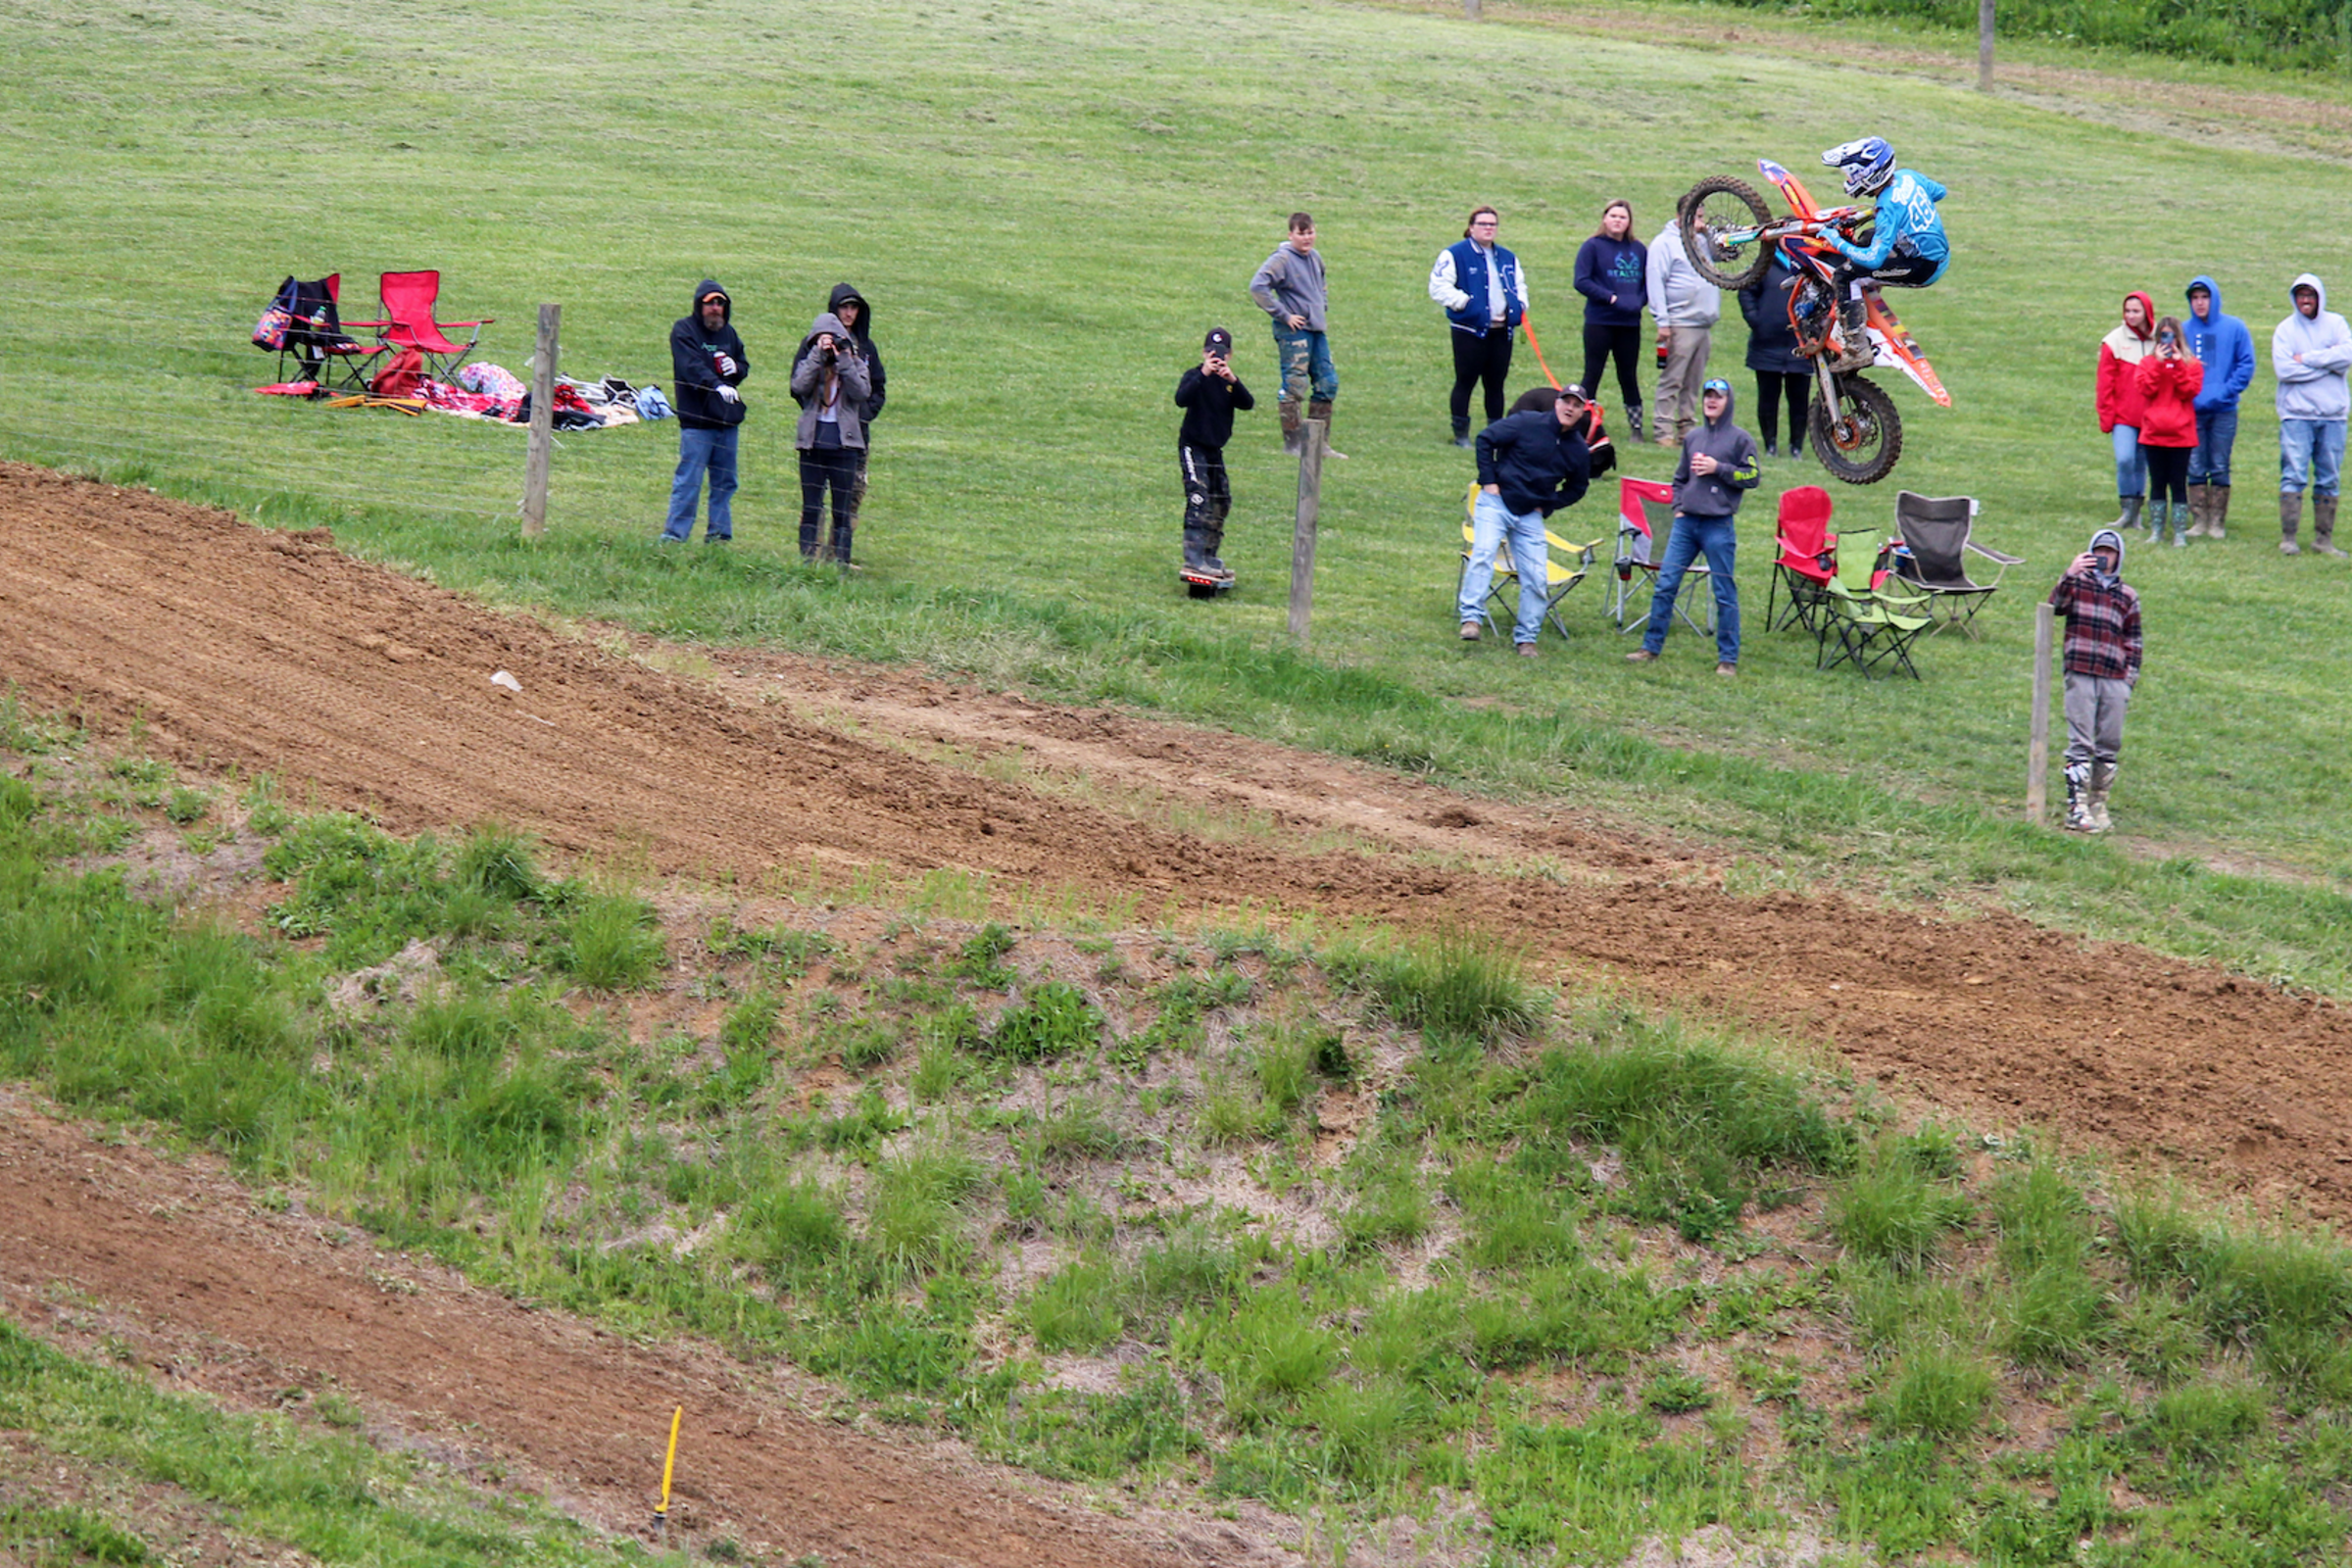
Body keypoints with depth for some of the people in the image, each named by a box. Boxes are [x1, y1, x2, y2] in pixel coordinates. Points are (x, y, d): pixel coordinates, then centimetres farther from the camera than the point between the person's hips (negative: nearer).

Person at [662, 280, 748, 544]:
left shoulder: (728, 332, 15)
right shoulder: (684, 330, -5)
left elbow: (744, 365, 23)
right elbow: (691, 366, -20)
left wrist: (736, 368, -3)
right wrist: (717, 386, -35)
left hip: (726, 419, 7)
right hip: (696, 418, -6)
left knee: (725, 482, 11)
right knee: (689, 481, -8)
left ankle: (719, 534, 19)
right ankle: (673, 536, -5)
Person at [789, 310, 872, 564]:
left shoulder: (855, 364, 5)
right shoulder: (809, 363, 5)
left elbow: (863, 392, -13)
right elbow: (799, 386, -15)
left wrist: (844, 360, -17)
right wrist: (818, 355, -17)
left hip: (843, 446, 0)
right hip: (812, 445, 0)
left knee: (843, 510, 2)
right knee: (810, 508, 3)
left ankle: (841, 562, 5)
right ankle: (807, 561, 6)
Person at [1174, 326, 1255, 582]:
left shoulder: (1230, 381, 5)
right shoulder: (1194, 376, -10)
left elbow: (1248, 404, -11)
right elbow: (1181, 399, -30)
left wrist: (1232, 380, -27)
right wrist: (1204, 374, -38)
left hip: (1215, 449, 7)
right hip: (1192, 446, -7)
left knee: (1221, 502, 12)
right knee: (1199, 496, -19)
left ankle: (1209, 555, 23)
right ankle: (1194, 555, -26)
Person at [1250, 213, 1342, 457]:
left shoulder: (1315, 257, 12)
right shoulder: (1283, 259, -13)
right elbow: (1258, 286, -23)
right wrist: (1284, 315, -19)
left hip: (1316, 329, 8)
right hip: (1293, 331, -8)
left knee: (1327, 384, 9)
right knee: (1294, 387, -5)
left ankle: (1320, 442, 18)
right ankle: (1293, 443, 2)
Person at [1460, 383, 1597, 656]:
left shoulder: (1579, 450, 3)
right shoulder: (1527, 423, -9)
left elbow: (1577, 488, 18)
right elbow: (1486, 439, -5)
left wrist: (1548, 505, 4)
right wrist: (1489, 481, -9)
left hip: (1530, 514, 4)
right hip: (1496, 502, -4)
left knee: (1537, 579, -1)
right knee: (1483, 553, -24)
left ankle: (1526, 638, 10)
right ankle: (1471, 618, -27)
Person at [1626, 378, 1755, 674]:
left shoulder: (1740, 439, 1)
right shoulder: (1692, 438, 16)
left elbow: (1751, 477, -4)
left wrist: (1718, 469, -11)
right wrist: (1678, 506, 10)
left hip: (1718, 525, -5)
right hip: (1686, 522, 5)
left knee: (1725, 593, -1)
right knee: (1664, 584, 2)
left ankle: (1728, 658, 5)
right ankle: (1651, 646, 10)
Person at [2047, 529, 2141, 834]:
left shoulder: (2127, 597, 16)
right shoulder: (2077, 584, 8)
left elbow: (2133, 640, 17)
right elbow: (2056, 605, -11)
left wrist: (2130, 677, 7)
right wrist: (2070, 574, -25)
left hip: (2115, 681, 3)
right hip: (2080, 676, -3)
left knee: (2109, 747, 5)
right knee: (2080, 745, -7)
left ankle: (2099, 805, 15)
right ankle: (2076, 808, -9)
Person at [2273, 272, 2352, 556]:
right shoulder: (2286, 329, 1)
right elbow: (2284, 369, -12)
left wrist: (2306, 358, -12)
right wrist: (2327, 362, -9)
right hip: (2297, 413, -2)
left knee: (2329, 480, 5)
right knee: (2294, 477, -8)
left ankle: (2324, 539, 10)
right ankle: (2287, 538, -7)